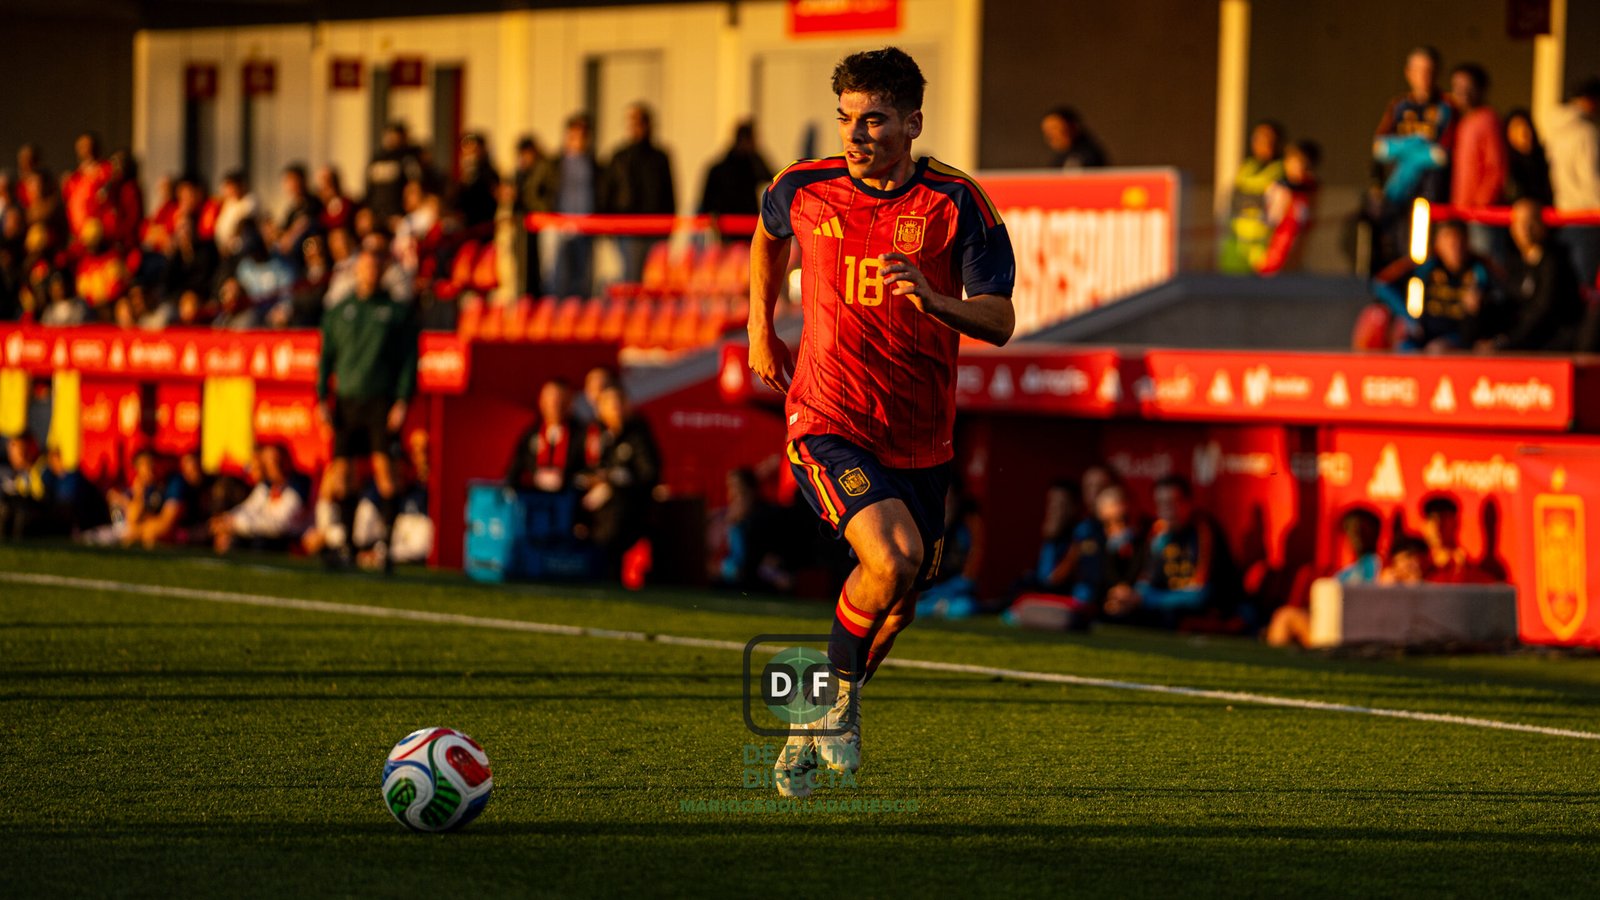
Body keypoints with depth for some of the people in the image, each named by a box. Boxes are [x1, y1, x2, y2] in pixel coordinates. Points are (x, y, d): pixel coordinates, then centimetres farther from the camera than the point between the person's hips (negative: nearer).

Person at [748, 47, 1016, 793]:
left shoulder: (955, 204, -7)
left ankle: (817, 723, 34)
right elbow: (769, 235, 24)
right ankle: (839, 692, 0)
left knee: (899, 601, 10)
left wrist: (935, 301, -29)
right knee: (891, 559, -25)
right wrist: (760, 327, 20)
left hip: (920, 437, 2)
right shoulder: (804, 189, -2)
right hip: (829, 425, -2)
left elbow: (1000, 322, -10)